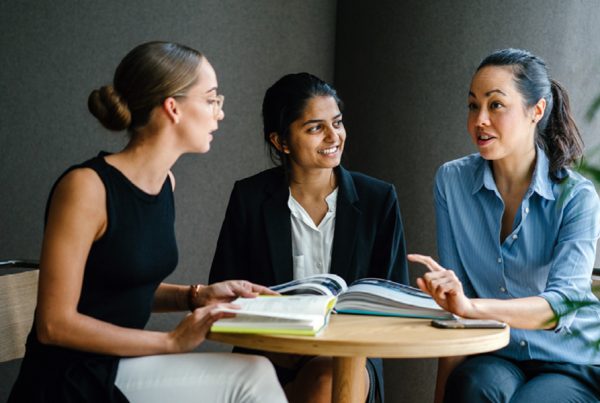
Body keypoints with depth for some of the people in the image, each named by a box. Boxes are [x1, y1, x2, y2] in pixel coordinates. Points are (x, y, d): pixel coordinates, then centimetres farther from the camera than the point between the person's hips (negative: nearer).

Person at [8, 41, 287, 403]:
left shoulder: (165, 182, 6)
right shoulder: (87, 186, -18)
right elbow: (55, 324, -18)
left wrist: (197, 296, -1)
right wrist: (172, 341, -17)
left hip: (121, 365, 7)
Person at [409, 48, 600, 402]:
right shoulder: (452, 181, 0)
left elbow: (562, 303, -21)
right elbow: (455, 299, -1)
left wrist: (472, 306, -38)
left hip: (571, 366, -1)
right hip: (495, 359, 1)